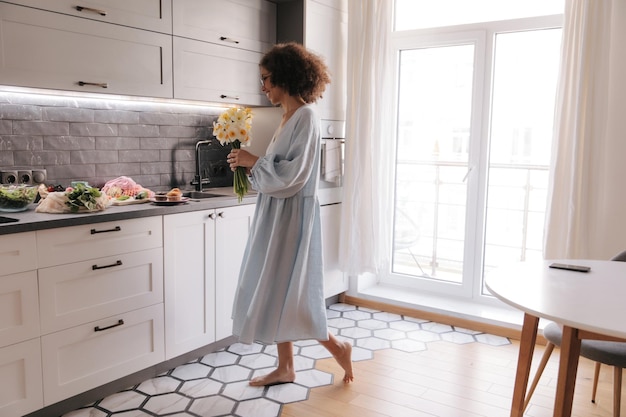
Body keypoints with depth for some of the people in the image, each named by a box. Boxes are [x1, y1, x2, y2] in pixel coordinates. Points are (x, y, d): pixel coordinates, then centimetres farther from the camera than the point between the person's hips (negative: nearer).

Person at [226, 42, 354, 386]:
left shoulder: (305, 117, -15)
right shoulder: (288, 118, 13)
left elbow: (293, 175, -21)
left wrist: (254, 161, -13)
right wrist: (250, 167, 3)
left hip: (292, 216, -9)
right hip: (276, 216, 10)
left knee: (284, 294, -1)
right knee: (275, 292, 13)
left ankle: (338, 348, 18)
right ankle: (285, 368, 25)